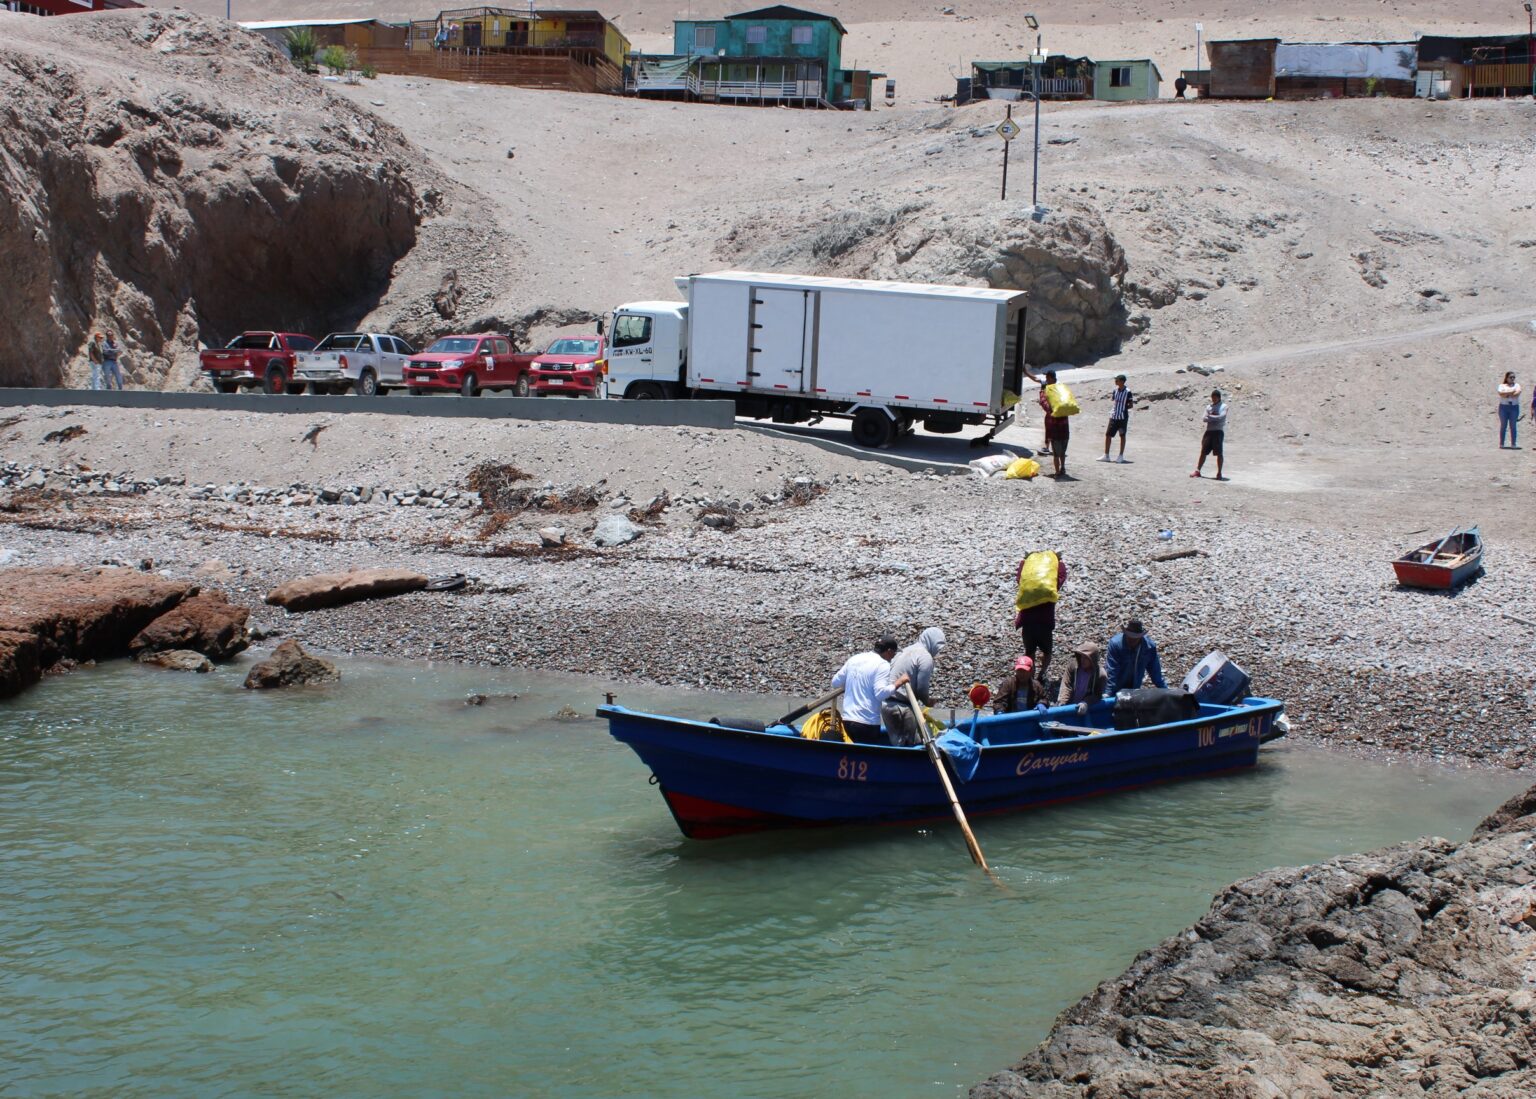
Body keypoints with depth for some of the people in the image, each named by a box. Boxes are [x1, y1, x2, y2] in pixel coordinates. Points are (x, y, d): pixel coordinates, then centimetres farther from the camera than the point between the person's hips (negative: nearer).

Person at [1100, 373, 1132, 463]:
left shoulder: (1127, 392, -10)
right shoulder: (1115, 390, 7)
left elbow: (1130, 405, -7)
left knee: (1122, 435, 5)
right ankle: (1106, 456, 10)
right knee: (1107, 434, 3)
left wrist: (1124, 407, -18)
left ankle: (1121, 456, 15)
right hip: (1114, 417, 5)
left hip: (1123, 417, -5)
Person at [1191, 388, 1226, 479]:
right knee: (1203, 451, 6)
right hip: (1208, 431, 5)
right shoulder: (1208, 406, 16)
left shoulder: (1223, 406, 2)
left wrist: (1210, 416, -4)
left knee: (1218, 453, -5)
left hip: (1218, 431, -5)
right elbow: (1205, 418, 4)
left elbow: (1221, 417, -13)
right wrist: (1215, 418, -11)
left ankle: (1219, 473, 1)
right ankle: (1197, 471, 12)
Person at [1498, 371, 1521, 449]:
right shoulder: (1502, 385, 8)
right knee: (1503, 426, -1)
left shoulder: (1517, 385, 12)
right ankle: (1501, 444, 2)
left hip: (1514, 407, 1)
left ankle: (1513, 444, 0)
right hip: (1504, 407, -1)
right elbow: (1501, 393, -12)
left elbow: (1518, 393, -8)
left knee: (1513, 426, 0)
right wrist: (1512, 392, -12)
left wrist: (1506, 394, -8)